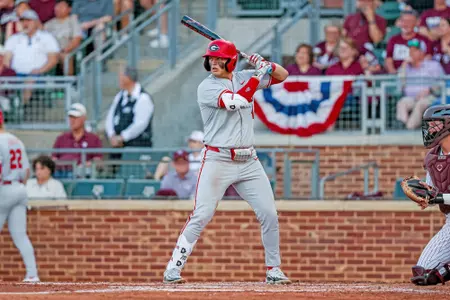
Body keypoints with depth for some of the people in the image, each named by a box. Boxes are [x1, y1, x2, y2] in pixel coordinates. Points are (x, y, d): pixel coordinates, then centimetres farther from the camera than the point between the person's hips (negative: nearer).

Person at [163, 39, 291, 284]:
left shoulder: (243, 78, 10)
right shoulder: (207, 87, -7)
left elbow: (282, 75, 16)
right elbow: (235, 101, -23)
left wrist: (266, 65, -5)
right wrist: (259, 74, -18)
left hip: (249, 162, 5)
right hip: (218, 161, -5)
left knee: (269, 214, 1)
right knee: (201, 215, -13)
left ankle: (273, 270, 13)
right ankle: (173, 269, -8)